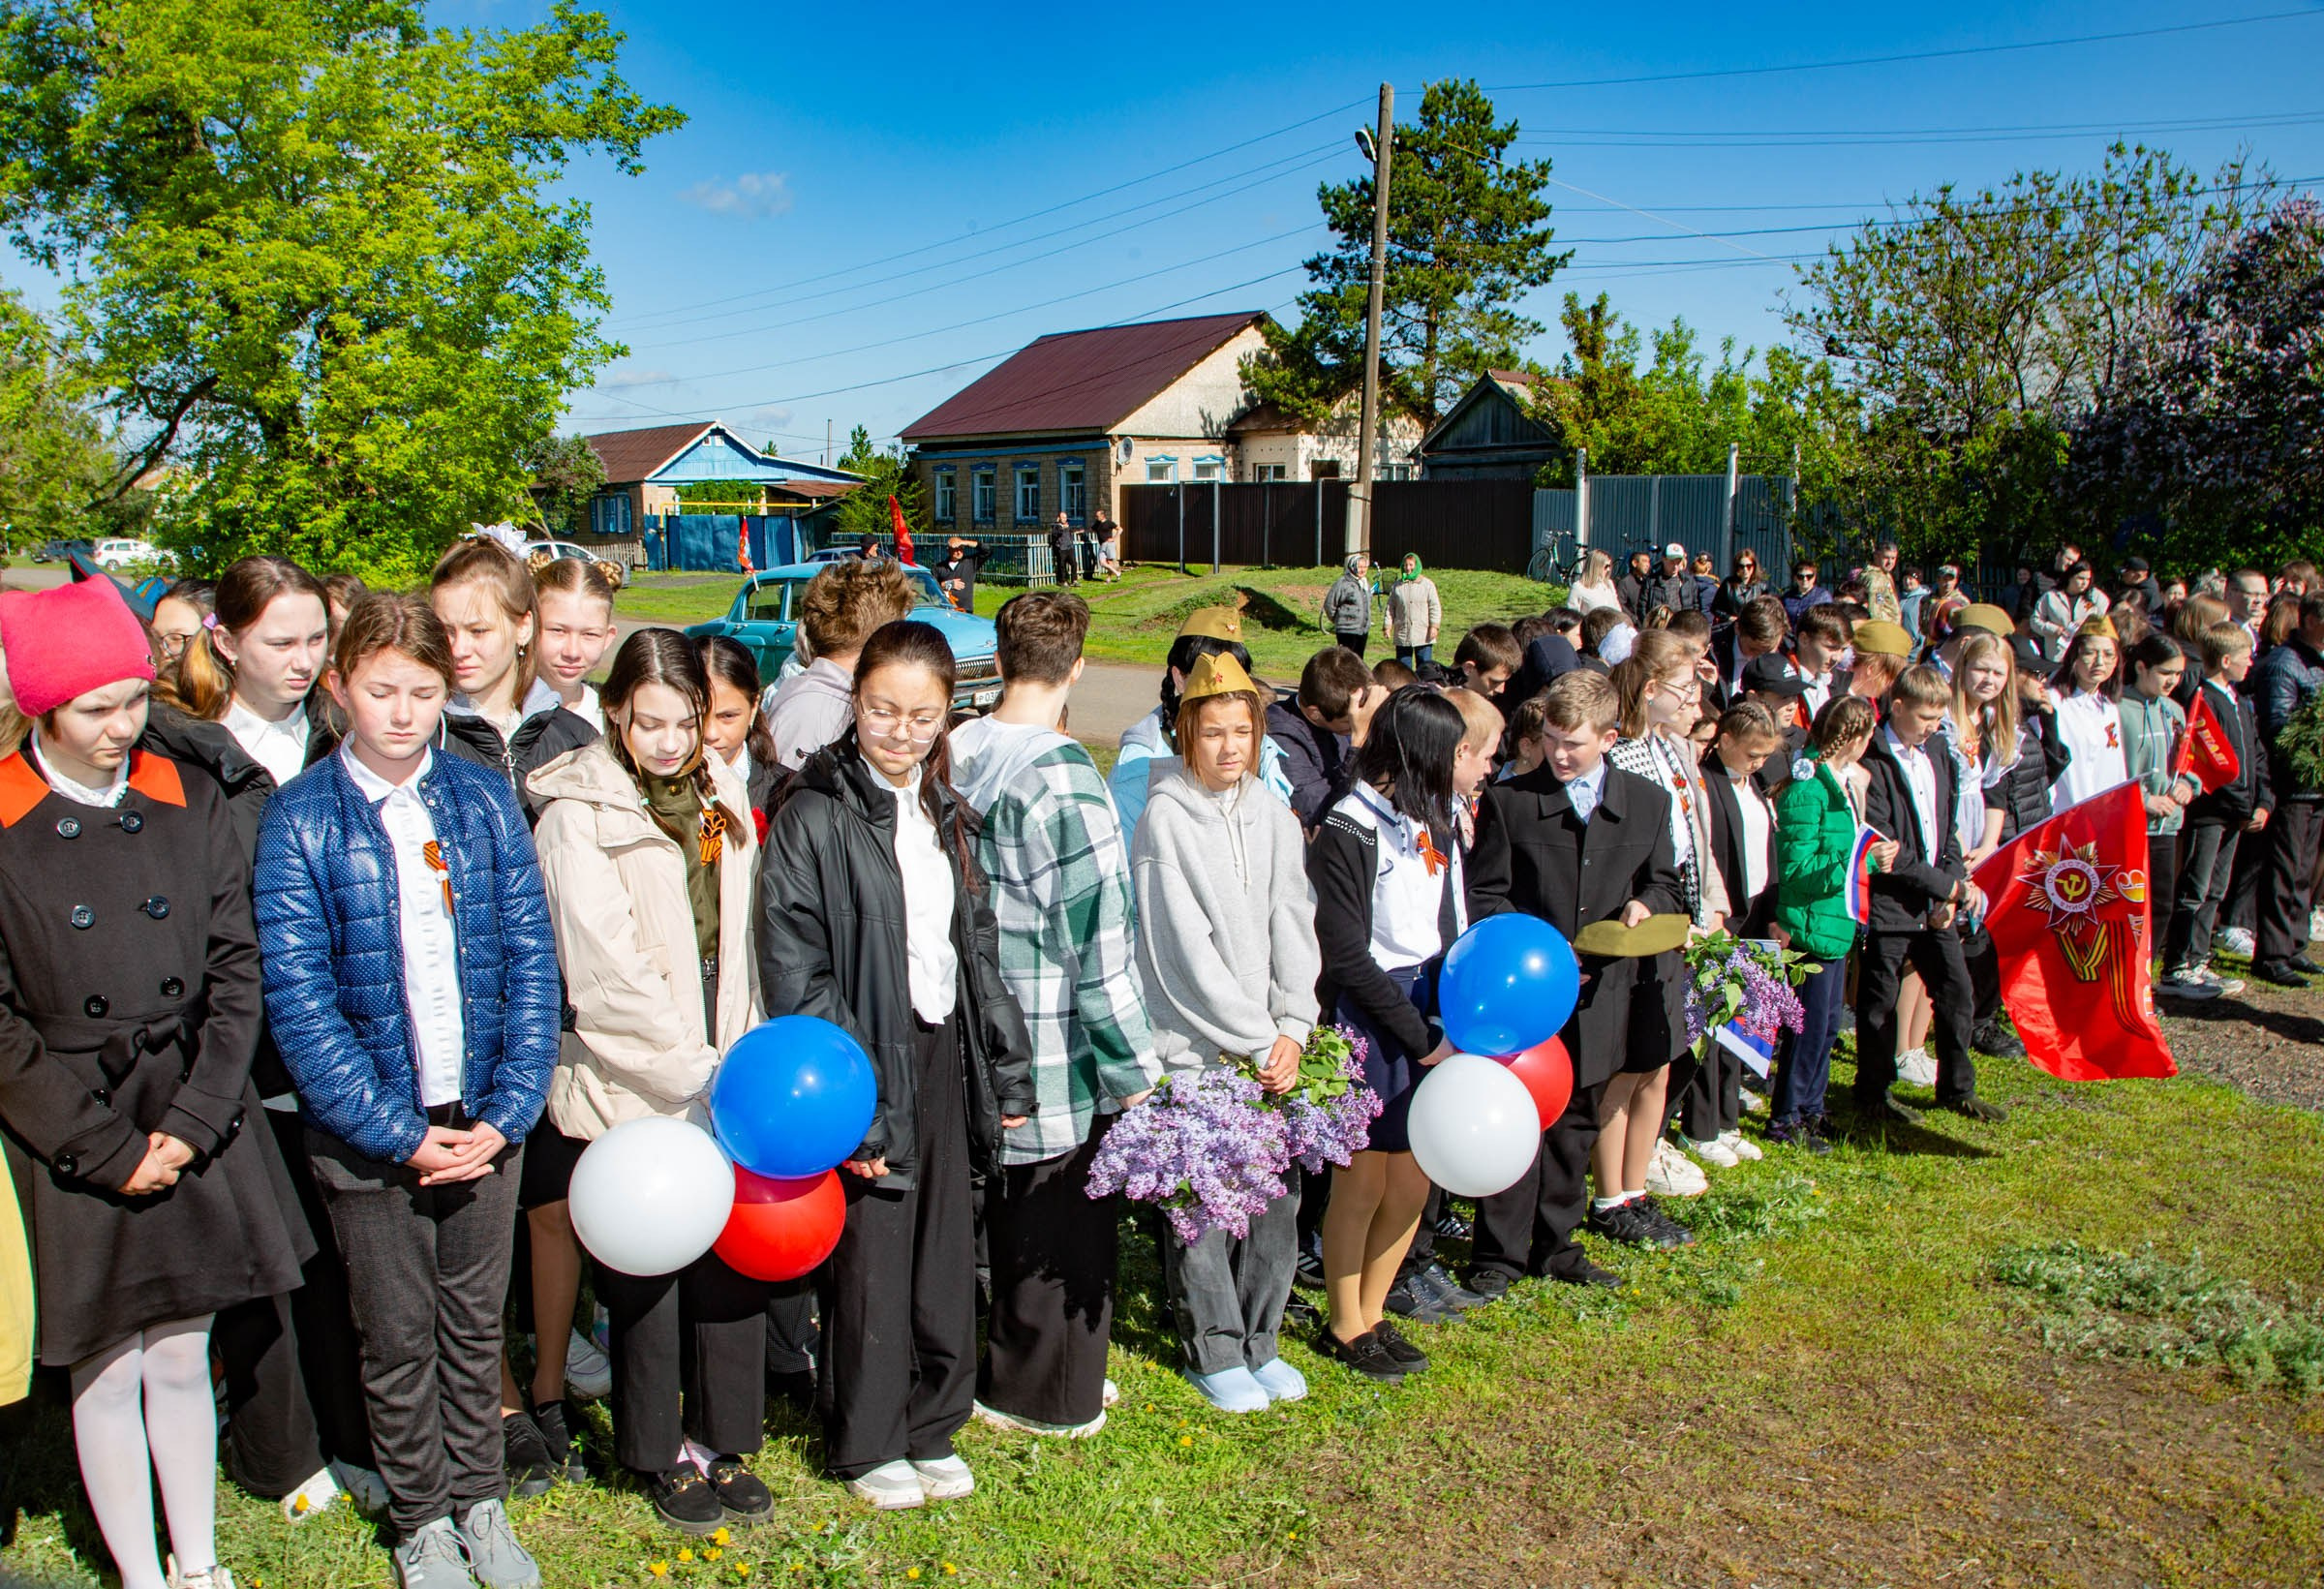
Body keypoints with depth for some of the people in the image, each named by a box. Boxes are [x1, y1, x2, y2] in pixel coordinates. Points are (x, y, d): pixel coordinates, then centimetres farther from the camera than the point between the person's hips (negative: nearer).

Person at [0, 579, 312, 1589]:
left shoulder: (188, 804, 1)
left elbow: (236, 971, 1)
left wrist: (191, 1121, -8)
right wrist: (106, 1147, -11)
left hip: (195, 1122, 2)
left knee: (182, 1358, 15)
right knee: (106, 1374, 10)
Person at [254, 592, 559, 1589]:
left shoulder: (485, 801, -1)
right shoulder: (299, 820, -8)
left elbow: (530, 960, -1)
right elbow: (298, 997, -11)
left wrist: (508, 1107, -9)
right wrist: (397, 1129, -15)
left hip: (484, 1119, 2)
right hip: (369, 1126, -2)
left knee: (476, 1321, 16)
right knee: (397, 1338, 13)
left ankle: (481, 1503, 34)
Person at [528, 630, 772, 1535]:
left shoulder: (721, 797, 9)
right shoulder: (578, 813, -9)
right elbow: (603, 967, -14)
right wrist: (693, 1068, -15)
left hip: (721, 1076, 5)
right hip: (629, 1084, -5)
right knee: (646, 1269, 7)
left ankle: (720, 1440, 26)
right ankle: (659, 1454, 26)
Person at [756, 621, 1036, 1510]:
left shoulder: (943, 813, 10)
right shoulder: (814, 816, -11)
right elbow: (795, 975, -14)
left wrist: (1006, 1071, 11)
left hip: (942, 1055, 6)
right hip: (868, 1063, -6)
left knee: (945, 1249, 12)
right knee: (871, 1256, 5)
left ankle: (930, 1426, 30)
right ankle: (866, 1445, 25)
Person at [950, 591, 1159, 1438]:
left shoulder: (958, 756, 0)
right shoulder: (1062, 774, -21)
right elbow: (1097, 935, -21)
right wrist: (1135, 1065, -13)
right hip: (1063, 1048, -7)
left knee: (1012, 1209, 22)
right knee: (1067, 1222, 10)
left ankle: (1015, 1373, 38)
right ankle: (1049, 1396, 25)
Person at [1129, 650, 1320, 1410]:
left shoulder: (1272, 813, 8)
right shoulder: (1166, 818, -8)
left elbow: (1294, 923, 4)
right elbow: (1186, 947, -12)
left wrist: (1293, 1028, -6)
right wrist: (1253, 1039, -11)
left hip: (1271, 1045, 5)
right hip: (1194, 1047, -5)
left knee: (1279, 1193, 8)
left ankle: (1259, 1341, 26)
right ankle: (1214, 1353, 20)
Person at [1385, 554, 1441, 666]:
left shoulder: (1427, 584, 2)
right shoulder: (1397, 586, 8)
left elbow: (1435, 607, 0)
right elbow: (1390, 608, 9)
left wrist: (1434, 626, -9)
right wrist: (1388, 626, 0)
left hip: (1423, 635, -2)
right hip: (1402, 635, 2)